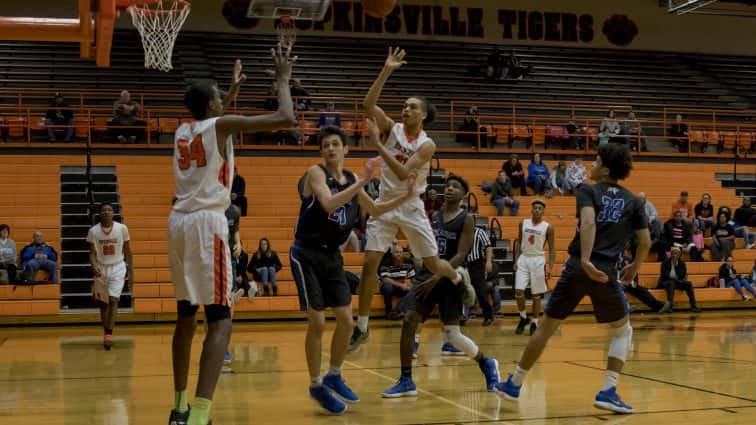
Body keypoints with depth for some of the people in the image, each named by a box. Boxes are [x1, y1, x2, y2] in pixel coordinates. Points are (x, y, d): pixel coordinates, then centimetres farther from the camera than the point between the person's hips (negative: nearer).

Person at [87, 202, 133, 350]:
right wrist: (94, 266, -22)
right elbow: (92, 253, -2)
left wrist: (131, 271, -1)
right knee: (102, 302, 8)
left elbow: (128, 251, 1)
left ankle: (109, 334, -13)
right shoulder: (93, 231, -6)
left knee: (113, 300, -14)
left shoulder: (122, 228, -8)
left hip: (117, 268, -2)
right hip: (101, 269, 2)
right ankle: (107, 332, 24)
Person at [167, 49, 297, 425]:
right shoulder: (221, 125, -4)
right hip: (206, 223, -8)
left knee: (186, 316, 17)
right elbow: (285, 118, -9)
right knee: (220, 320, -9)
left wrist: (232, 90, 46)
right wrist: (283, 79, 5)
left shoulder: (182, 131, 17)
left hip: (179, 222, 8)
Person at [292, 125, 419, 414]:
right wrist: (363, 181, -32)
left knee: (346, 321, 6)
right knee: (317, 323, -7)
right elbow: (329, 205, -30)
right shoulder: (316, 173, -12)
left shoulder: (351, 180, 7)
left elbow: (374, 210, 18)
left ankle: (334, 377, 25)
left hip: (332, 255, 7)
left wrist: (407, 197, 6)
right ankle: (316, 386, 8)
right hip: (307, 254, -7)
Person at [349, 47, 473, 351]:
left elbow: (403, 173, -24)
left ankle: (459, 277, 43)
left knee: (433, 265, 6)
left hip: (411, 208, -2)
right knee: (369, 263, -8)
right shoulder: (391, 128, -3)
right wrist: (386, 71, -22)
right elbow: (368, 104, -17)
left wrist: (377, 144, -27)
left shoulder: (427, 145, -11)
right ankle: (361, 327, 1)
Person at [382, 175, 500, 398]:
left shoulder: (466, 219, -8)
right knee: (408, 321, -7)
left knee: (452, 334, -5)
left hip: (450, 280, -5)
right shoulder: (434, 216, 10)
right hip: (431, 276, 6)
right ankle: (406, 381, 0)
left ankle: (487, 364, 22)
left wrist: (437, 277, -24)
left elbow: (461, 256, -16)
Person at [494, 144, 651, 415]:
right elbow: (645, 241, 8)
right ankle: (608, 392, 7)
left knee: (546, 327, 13)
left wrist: (585, 260, -23)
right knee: (622, 331, 20)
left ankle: (514, 384, 23)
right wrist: (634, 268, 25)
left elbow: (588, 222, -15)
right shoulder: (632, 201, 12)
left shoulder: (587, 191, 4)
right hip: (607, 272, 1)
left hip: (577, 268, 0)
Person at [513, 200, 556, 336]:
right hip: (523, 259, 2)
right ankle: (523, 318, 14)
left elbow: (552, 249, -1)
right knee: (519, 291, -7)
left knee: (536, 294, 2)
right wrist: (516, 260, 4)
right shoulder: (523, 223, 5)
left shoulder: (548, 227, -3)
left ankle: (534, 322, 14)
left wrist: (550, 267, -8)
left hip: (538, 260, -2)